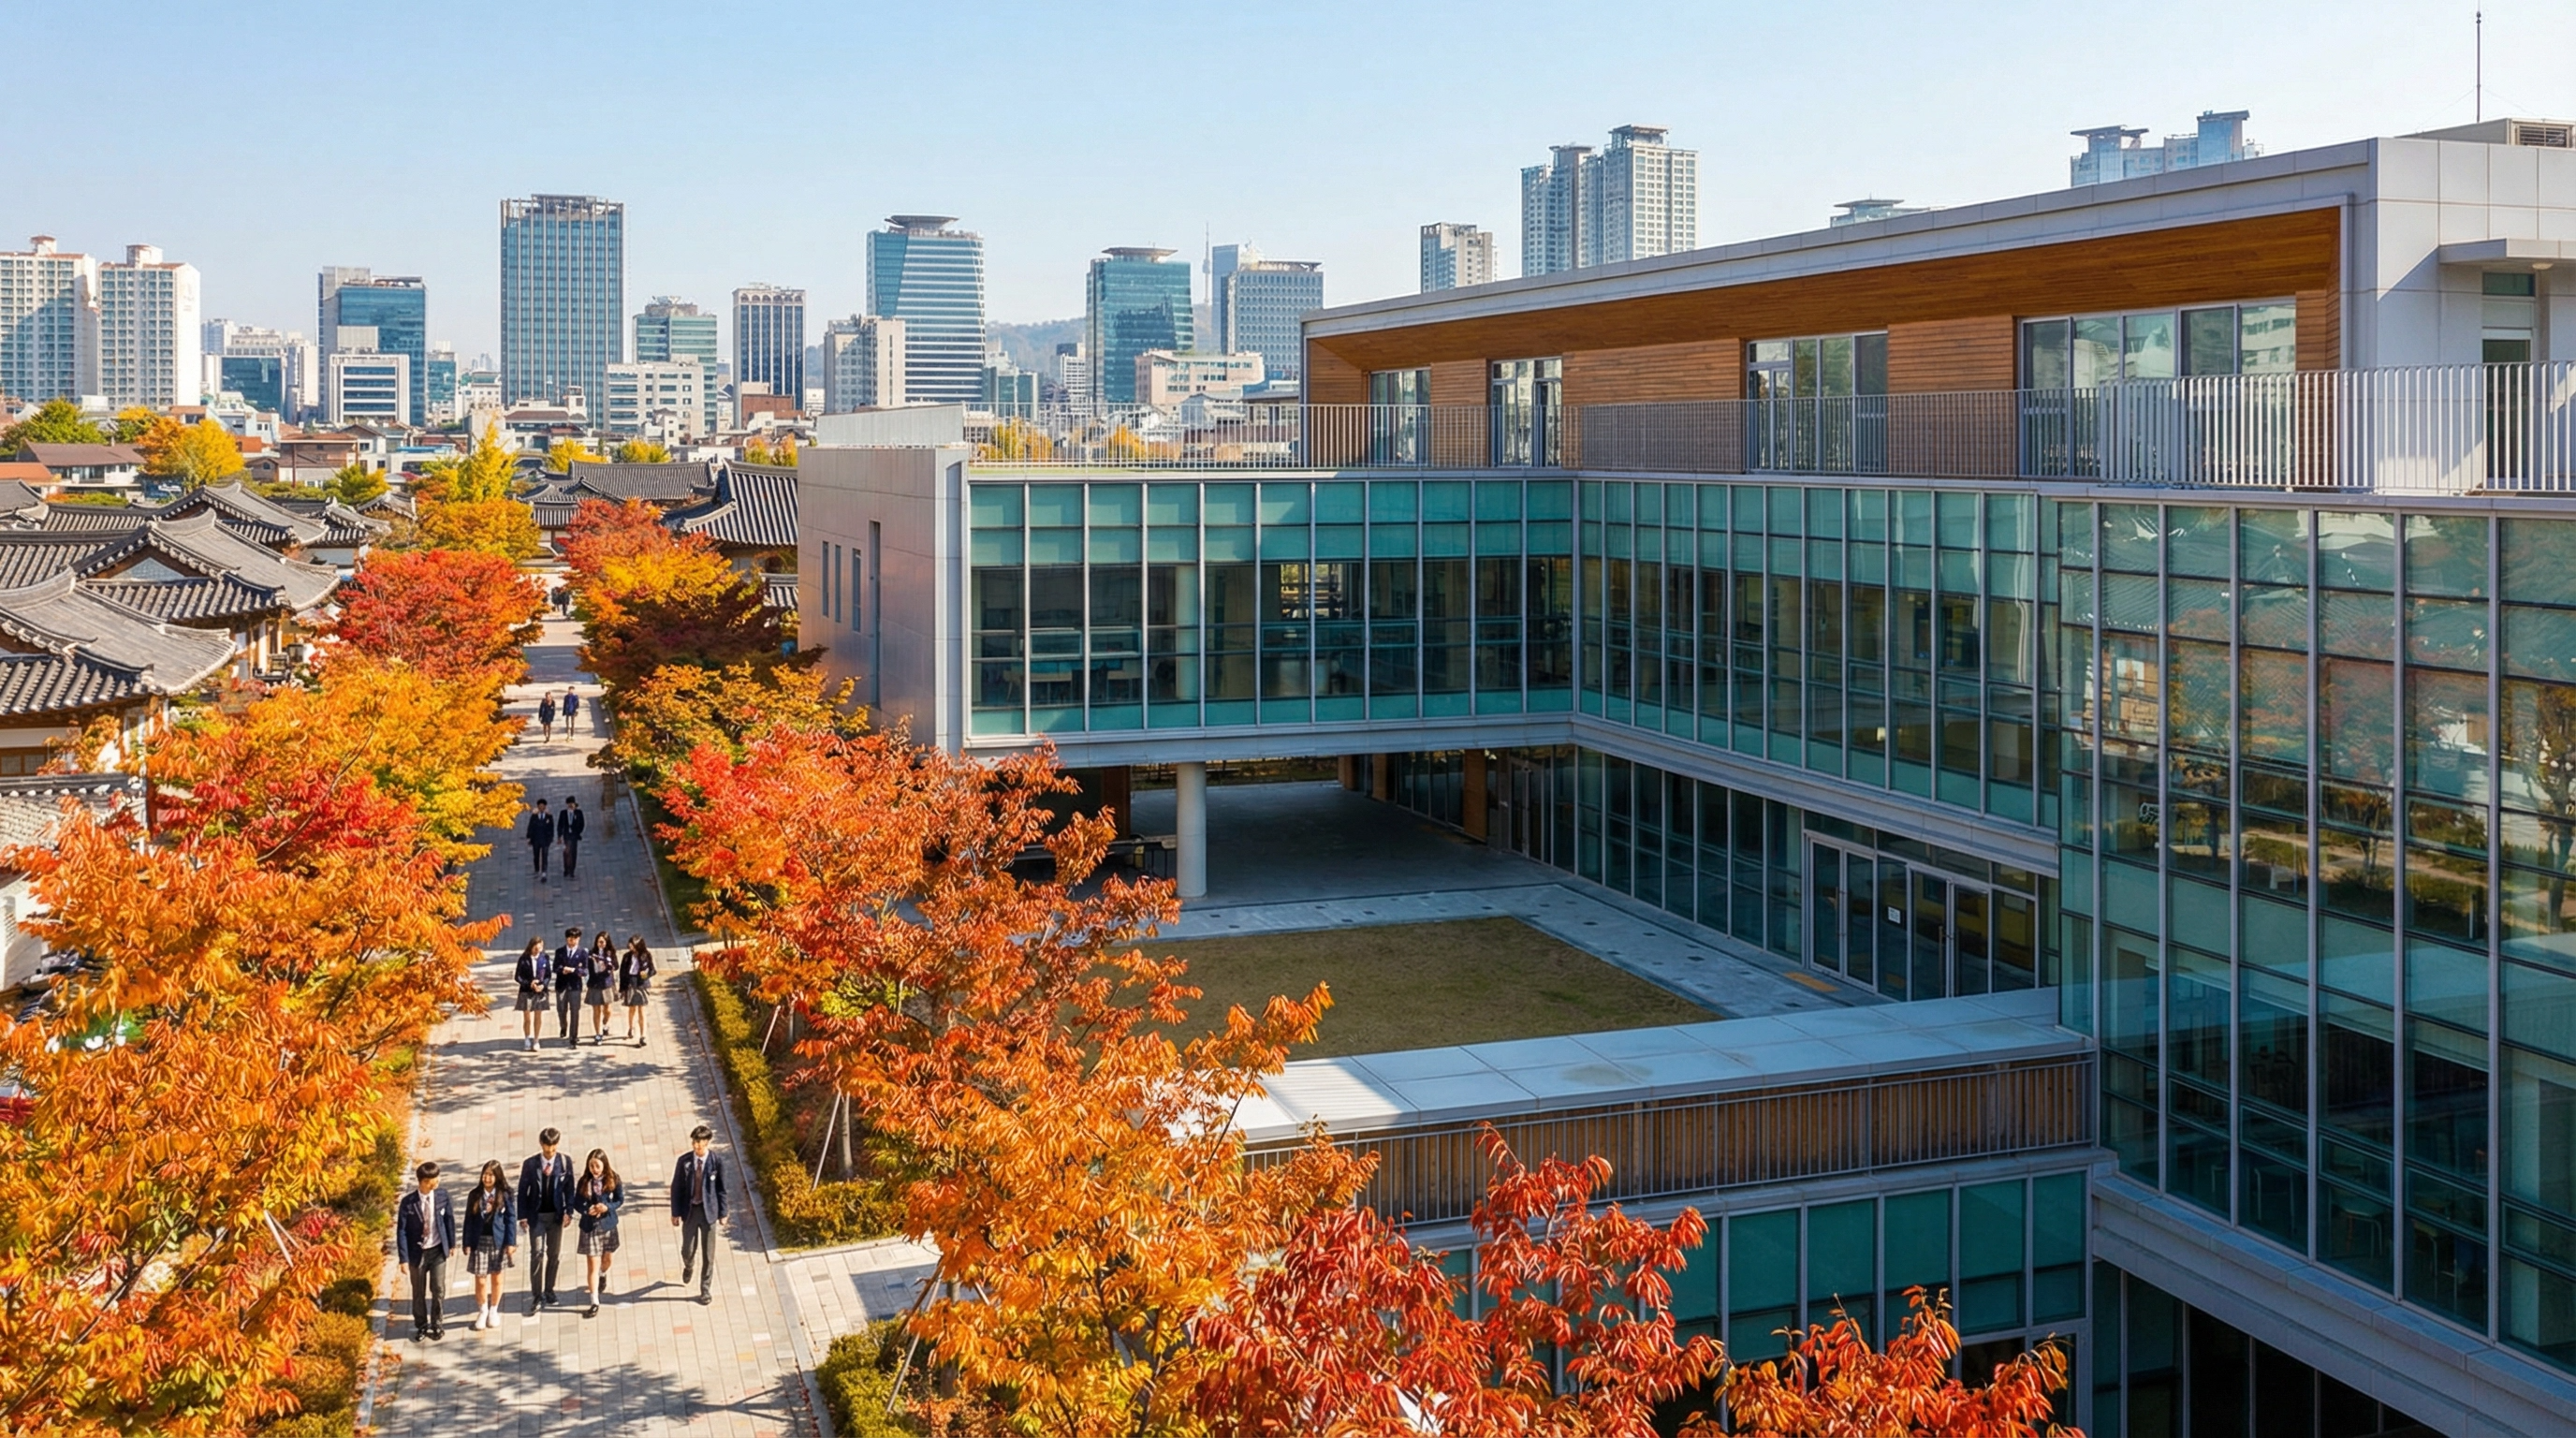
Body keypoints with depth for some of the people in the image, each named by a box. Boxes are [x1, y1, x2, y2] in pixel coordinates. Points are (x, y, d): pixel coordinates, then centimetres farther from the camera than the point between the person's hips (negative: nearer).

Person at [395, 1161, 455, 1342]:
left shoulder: (442, 1198, -8)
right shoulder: (408, 1202, -15)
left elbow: (449, 1220, 5)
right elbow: (401, 1231, -11)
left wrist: (451, 1243, 14)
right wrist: (404, 1258, -12)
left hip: (438, 1251, 1)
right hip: (417, 1252, -1)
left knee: (438, 1289, 6)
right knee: (418, 1292, 12)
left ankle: (436, 1324, 26)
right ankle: (421, 1326, 31)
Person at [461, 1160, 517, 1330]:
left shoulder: (504, 1195, -5)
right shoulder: (474, 1195, -1)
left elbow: (511, 1218, -4)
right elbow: (469, 1220, 2)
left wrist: (511, 1242, -7)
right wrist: (467, 1243, -2)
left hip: (498, 1242, -1)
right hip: (479, 1242, 1)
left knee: (496, 1278, 10)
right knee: (480, 1280, 1)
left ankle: (493, 1311, 27)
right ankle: (482, 1311, 22)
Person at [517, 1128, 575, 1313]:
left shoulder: (565, 1162, -5)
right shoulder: (530, 1164, -8)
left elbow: (569, 1188, 0)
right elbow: (523, 1190, -3)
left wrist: (568, 1211, -7)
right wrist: (522, 1216, -6)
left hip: (556, 1215, 2)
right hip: (536, 1215, -2)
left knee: (554, 1254, 12)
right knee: (537, 1253, -8)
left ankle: (549, 1289, 28)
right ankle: (537, 1295, -4)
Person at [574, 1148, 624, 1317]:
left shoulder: (613, 1179, -9)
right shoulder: (584, 1181, -11)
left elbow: (620, 1200, -2)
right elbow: (576, 1202, -4)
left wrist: (607, 1207, -21)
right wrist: (587, 1210, -24)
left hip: (608, 1225, 2)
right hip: (590, 1226, -2)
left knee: (608, 1258, 21)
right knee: (592, 1265, -3)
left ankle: (603, 1275, 57)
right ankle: (594, 1303, 2)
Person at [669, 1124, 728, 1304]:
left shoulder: (717, 1162, -10)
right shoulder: (684, 1161, -8)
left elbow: (721, 1189, -1)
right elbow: (676, 1187, 0)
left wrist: (722, 1213, 2)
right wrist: (675, 1212, 0)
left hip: (709, 1211, -1)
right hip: (690, 1210, 1)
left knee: (708, 1254, 6)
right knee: (688, 1250, 9)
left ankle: (706, 1289, 19)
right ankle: (688, 1266, 45)